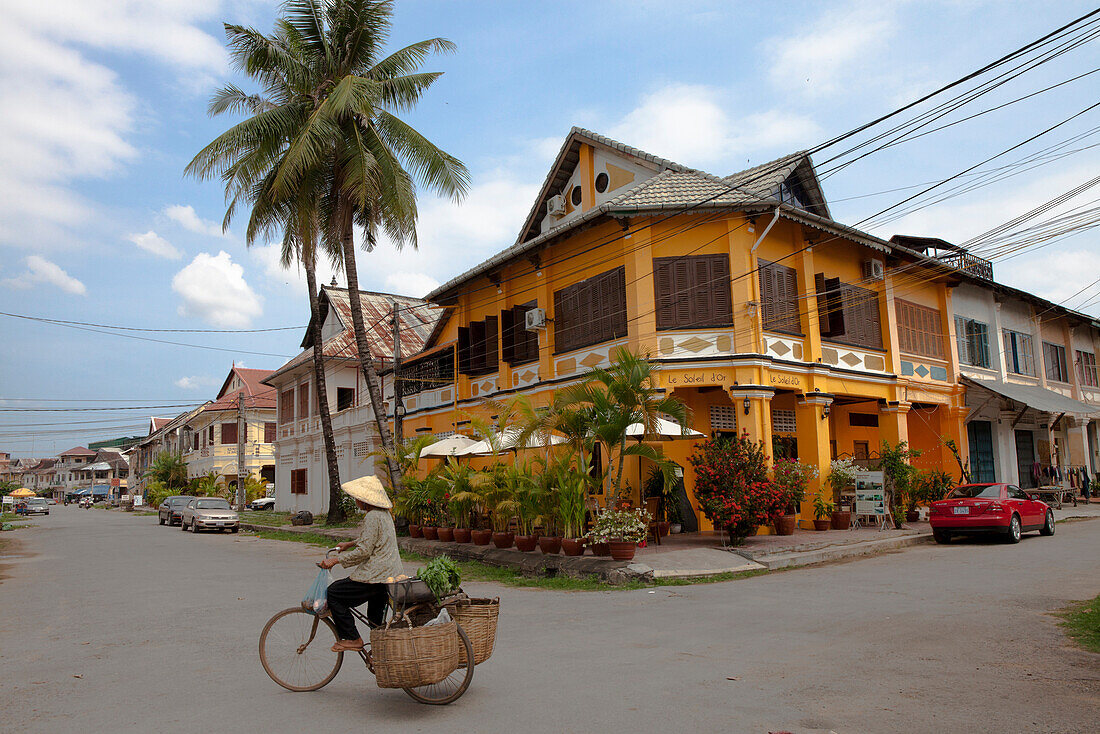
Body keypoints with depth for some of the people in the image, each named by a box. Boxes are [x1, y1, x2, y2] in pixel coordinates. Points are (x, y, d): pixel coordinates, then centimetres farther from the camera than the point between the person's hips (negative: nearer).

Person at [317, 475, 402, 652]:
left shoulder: (372, 517, -18)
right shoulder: (384, 514, 13)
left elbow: (364, 551, -22)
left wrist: (335, 560, -15)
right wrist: (350, 544, 32)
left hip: (375, 577, -10)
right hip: (391, 574, 10)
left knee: (334, 593, 1)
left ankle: (352, 639, 3)